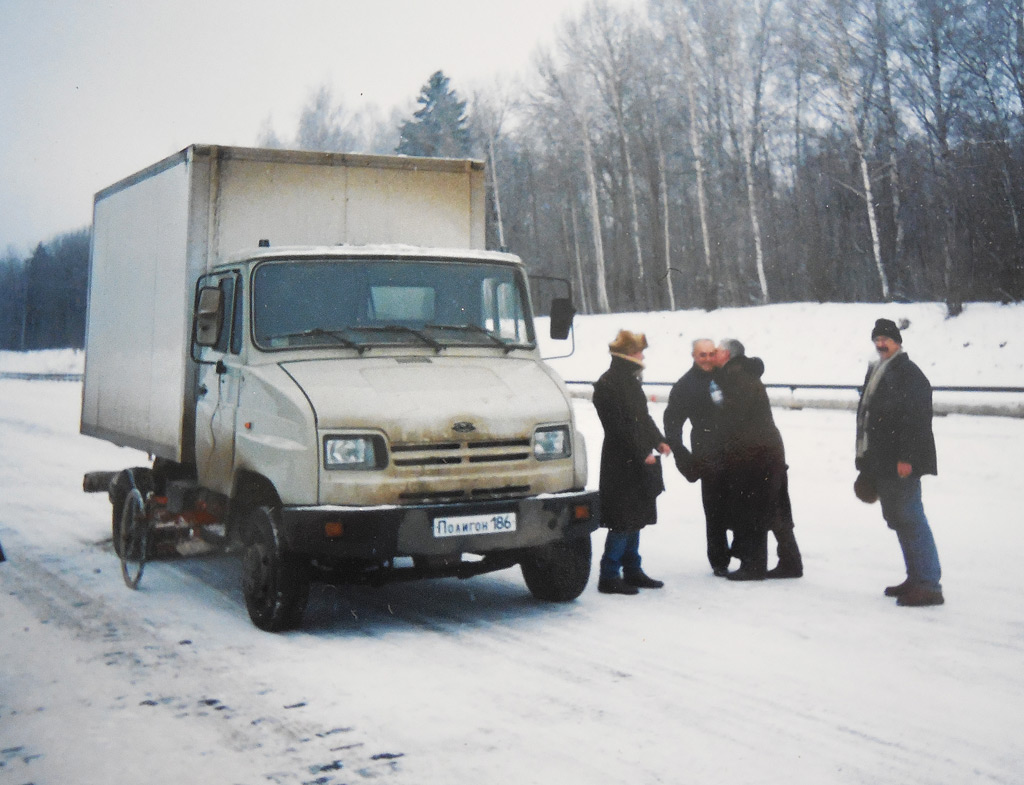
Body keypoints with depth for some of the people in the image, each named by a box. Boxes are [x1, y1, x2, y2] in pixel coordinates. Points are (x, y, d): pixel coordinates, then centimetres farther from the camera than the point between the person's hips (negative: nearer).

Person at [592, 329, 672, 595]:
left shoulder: (630, 380, 15)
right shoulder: (608, 384, -15)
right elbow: (619, 426, -19)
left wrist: (658, 441, 11)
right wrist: (642, 453, -18)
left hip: (639, 462, 10)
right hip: (621, 464, -10)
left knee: (636, 518, 14)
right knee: (623, 520, -8)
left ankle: (632, 570, 23)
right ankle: (609, 576, -1)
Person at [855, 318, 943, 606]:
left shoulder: (909, 373, -10)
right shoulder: (875, 372, 18)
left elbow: (916, 419, -19)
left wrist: (906, 458, -25)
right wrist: (867, 462, 21)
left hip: (901, 463, -10)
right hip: (882, 464, 10)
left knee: (911, 519, -10)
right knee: (898, 519, 13)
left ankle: (929, 585, -9)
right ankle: (916, 578, 21)